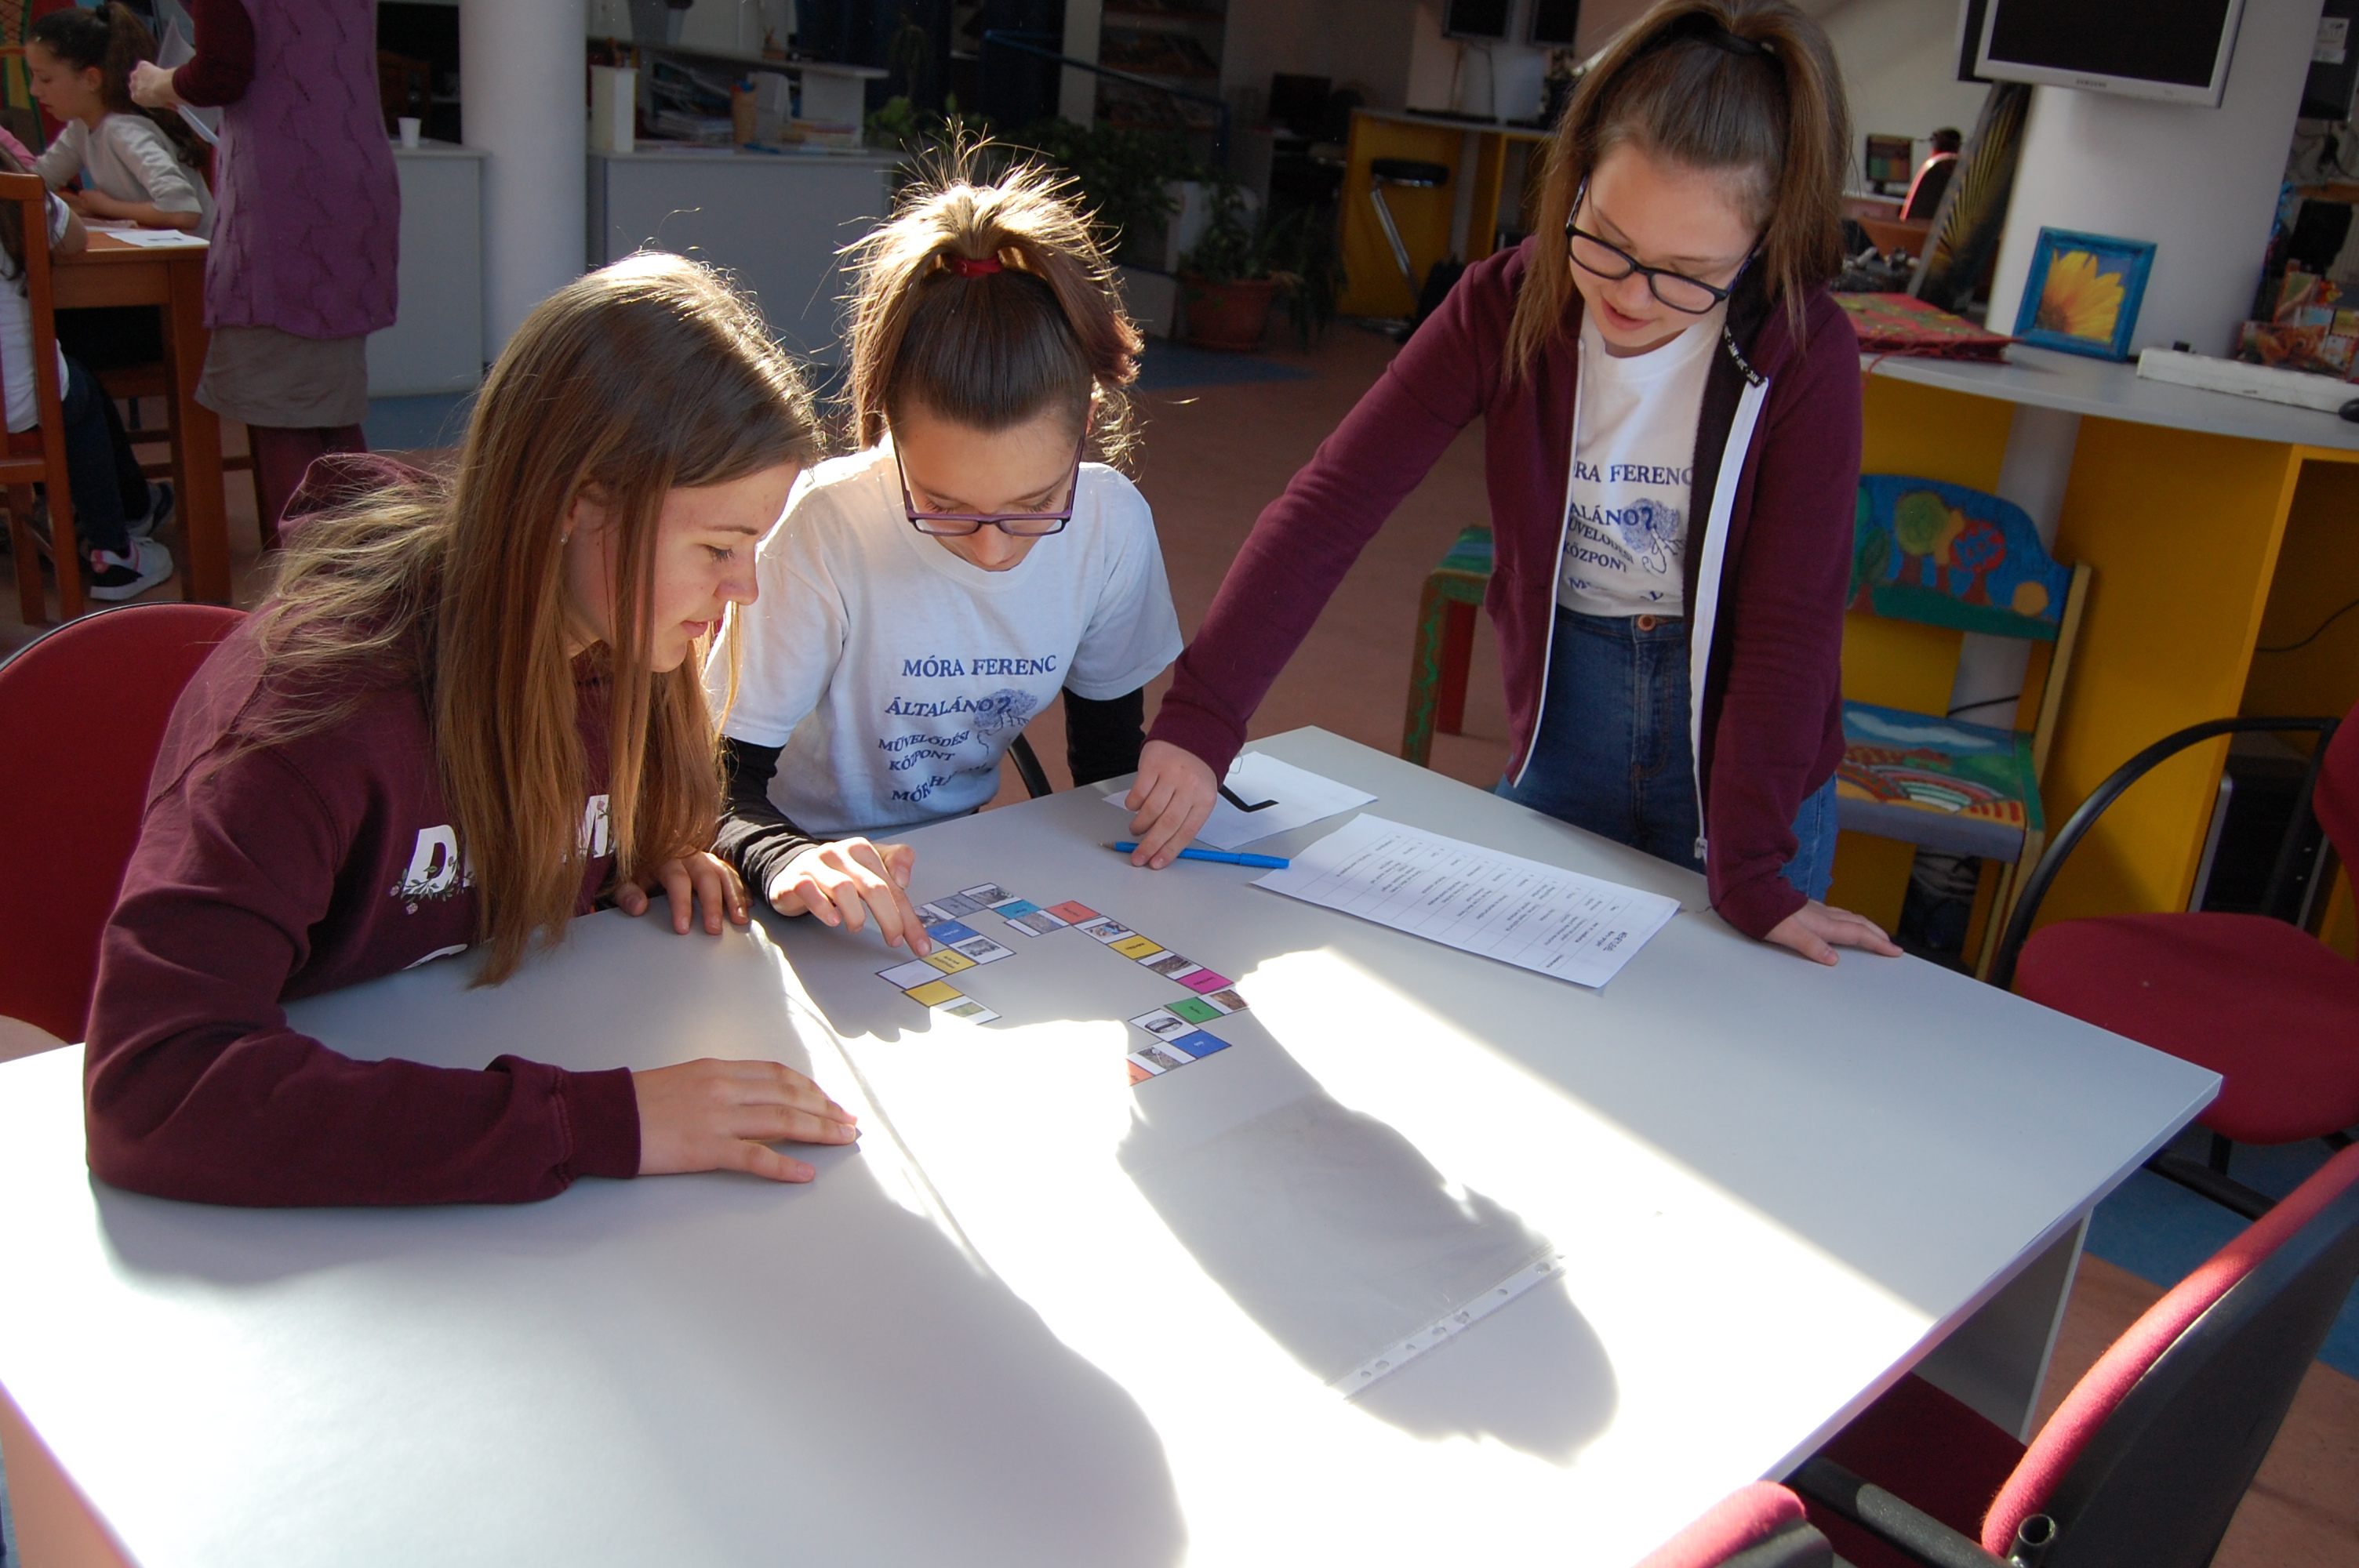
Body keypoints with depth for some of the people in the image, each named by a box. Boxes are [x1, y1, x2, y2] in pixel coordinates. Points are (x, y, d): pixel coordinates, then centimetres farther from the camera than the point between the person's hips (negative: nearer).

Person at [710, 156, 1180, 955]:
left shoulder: (1114, 524, -12)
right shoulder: (824, 527, -23)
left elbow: (1108, 752, 4)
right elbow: (721, 781, -21)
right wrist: (789, 862, -40)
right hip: (819, 854, -2)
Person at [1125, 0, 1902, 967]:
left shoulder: (1806, 356, -21)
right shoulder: (1506, 308, -16)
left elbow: (1790, 620, -18)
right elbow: (1331, 503, -22)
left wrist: (1752, 873, -20)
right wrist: (1199, 719, -31)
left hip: (1738, 725, -1)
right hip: (1562, 713, 2)